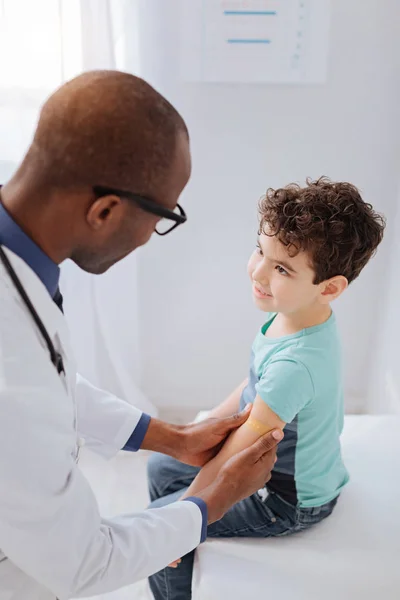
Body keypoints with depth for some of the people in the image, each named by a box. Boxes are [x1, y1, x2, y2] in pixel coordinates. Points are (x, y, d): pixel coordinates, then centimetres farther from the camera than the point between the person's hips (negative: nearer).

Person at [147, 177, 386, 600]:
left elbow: (233, 461, -30)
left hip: (291, 501, -8)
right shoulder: (291, 315, -13)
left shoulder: (295, 364, -39)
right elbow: (253, 389, 3)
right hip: (269, 462, 8)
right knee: (161, 466, 19)